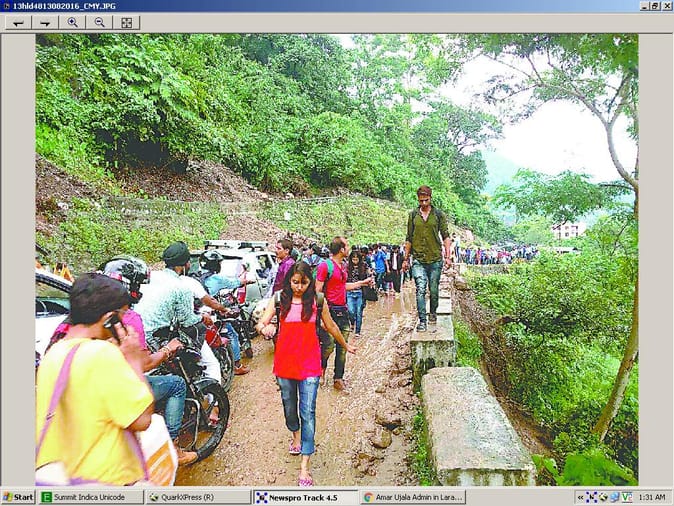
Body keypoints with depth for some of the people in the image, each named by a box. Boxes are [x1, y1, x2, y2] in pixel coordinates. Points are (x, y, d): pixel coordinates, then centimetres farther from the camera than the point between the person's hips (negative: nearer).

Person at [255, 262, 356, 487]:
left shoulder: (317, 301, -3)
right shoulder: (279, 299, -2)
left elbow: (331, 327, 11)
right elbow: (261, 324, -8)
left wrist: (346, 345, 22)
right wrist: (265, 328, -32)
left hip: (309, 362, -2)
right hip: (284, 361, 2)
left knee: (307, 411, -5)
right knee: (289, 404, 21)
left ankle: (305, 466, 3)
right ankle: (296, 435, 51)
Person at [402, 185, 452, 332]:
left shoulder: (439, 214, 4)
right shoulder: (413, 215, 7)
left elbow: (445, 236, 5)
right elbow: (409, 239, 11)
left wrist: (448, 256, -4)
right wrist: (406, 259, 9)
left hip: (435, 259, 0)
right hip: (418, 260, 0)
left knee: (434, 290, 9)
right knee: (420, 290, -9)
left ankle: (433, 313, 32)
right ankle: (422, 321, -6)